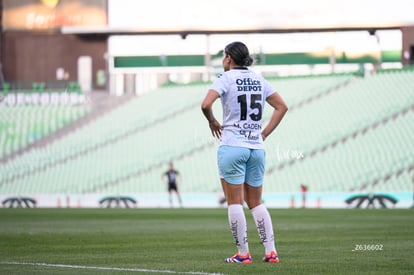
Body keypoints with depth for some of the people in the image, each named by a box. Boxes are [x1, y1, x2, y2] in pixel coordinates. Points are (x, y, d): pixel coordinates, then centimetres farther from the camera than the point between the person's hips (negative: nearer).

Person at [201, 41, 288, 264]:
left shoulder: (226, 78, -5)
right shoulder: (258, 80, 11)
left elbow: (206, 104, -19)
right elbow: (282, 106, 16)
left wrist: (212, 121, 0)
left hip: (232, 147, -5)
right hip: (257, 148, 5)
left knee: (235, 202, 1)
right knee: (256, 203, 12)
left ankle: (242, 253, 0)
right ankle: (271, 251, 4)